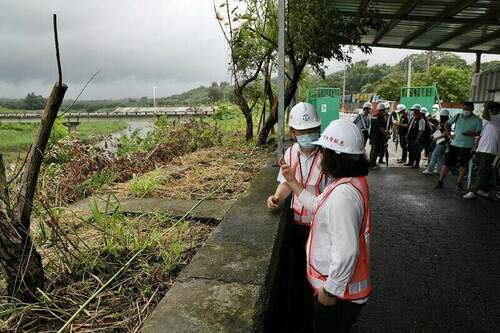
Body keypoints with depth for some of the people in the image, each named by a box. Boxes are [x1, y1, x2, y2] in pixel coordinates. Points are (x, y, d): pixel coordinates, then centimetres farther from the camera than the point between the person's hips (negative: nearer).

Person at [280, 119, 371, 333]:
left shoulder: (343, 194, -34)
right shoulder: (354, 180, -1)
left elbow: (347, 251, -33)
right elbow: (320, 207, 9)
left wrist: (330, 289, -20)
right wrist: (293, 181, 7)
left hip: (338, 291, -9)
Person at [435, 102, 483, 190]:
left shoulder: (477, 120, -3)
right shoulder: (457, 116, 4)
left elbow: (479, 132, -5)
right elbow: (447, 125, 14)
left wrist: (472, 133, -24)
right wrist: (450, 135, 4)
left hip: (467, 146, -1)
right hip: (454, 144, 1)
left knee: (463, 165, 6)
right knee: (447, 163, 0)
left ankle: (459, 183, 18)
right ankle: (440, 181, 5)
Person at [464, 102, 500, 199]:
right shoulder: (487, 120, 18)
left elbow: (485, 115, -29)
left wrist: (487, 106, -13)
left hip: (489, 150, -9)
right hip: (482, 149, 9)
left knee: (482, 172, -8)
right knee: (485, 171, 14)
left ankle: (474, 191, -7)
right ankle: (485, 191, 23)